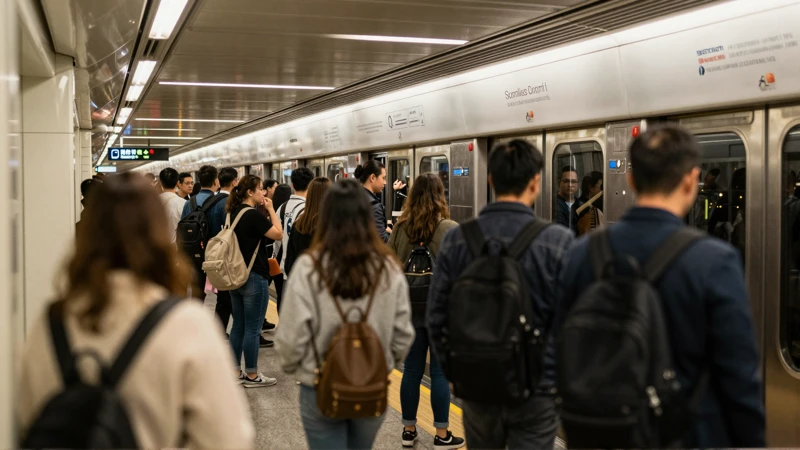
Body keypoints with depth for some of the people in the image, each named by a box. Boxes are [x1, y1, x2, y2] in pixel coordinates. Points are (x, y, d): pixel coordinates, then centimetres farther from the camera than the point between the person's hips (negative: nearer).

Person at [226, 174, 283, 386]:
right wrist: (270, 208, -8)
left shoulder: (235, 213, 9)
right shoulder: (253, 215, -18)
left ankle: (235, 372, 19)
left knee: (238, 326, 13)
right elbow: (277, 234, -14)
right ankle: (252, 376, 6)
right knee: (252, 328, -1)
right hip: (254, 277, -9)